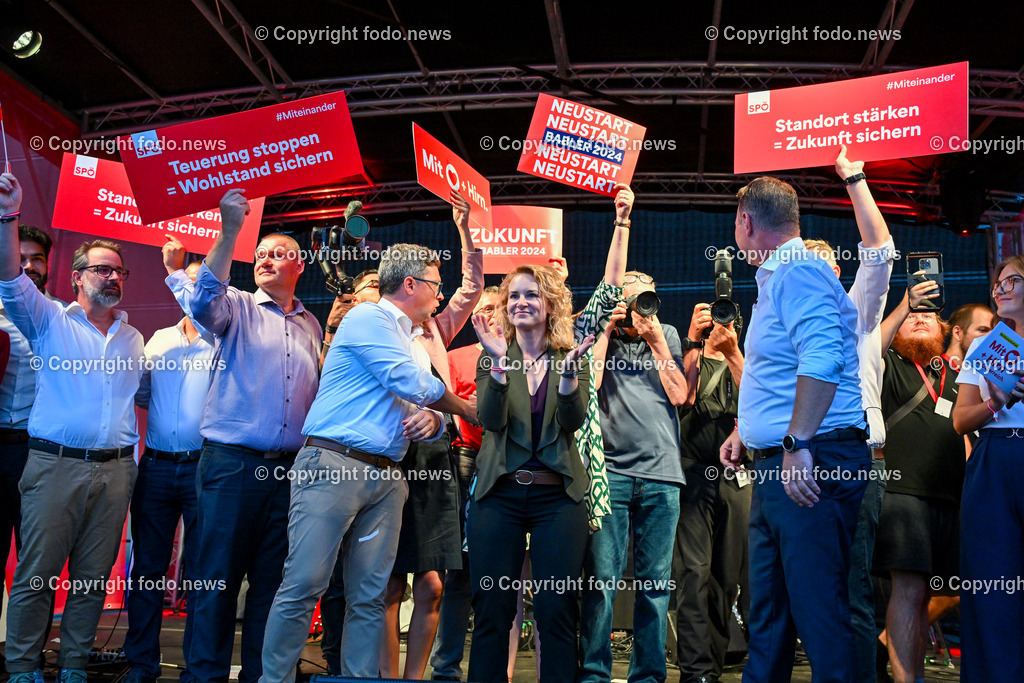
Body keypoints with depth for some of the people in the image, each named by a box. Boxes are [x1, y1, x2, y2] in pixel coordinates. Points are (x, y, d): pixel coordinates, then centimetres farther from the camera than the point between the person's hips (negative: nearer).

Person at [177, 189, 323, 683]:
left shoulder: (311, 326, 18)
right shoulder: (238, 308, 5)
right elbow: (204, 301, -18)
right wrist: (229, 232, -24)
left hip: (290, 470, 4)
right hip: (233, 462, -3)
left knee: (272, 581, 8)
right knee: (218, 575, -2)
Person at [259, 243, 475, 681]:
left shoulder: (412, 345, 24)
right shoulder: (369, 317, -1)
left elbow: (427, 409, 23)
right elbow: (410, 383, -11)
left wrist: (432, 420, -3)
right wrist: (465, 409, 5)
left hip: (386, 478, 8)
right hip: (333, 464, -8)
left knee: (369, 597, 3)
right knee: (304, 585, -10)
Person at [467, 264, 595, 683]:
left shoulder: (571, 359, 7)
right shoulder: (492, 358, 7)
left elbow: (573, 422, -7)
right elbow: (491, 420, -8)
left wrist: (568, 372, -23)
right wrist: (499, 363, -21)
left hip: (557, 496, 0)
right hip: (499, 494, 1)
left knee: (557, 611, 0)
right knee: (491, 610, 3)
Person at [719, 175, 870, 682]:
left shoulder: (797, 269, -12)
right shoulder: (776, 277, 22)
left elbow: (822, 357, -27)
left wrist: (797, 444, -29)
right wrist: (746, 431, 27)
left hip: (810, 464, -11)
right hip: (776, 467, 11)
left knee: (817, 604, -9)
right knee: (767, 608, 16)